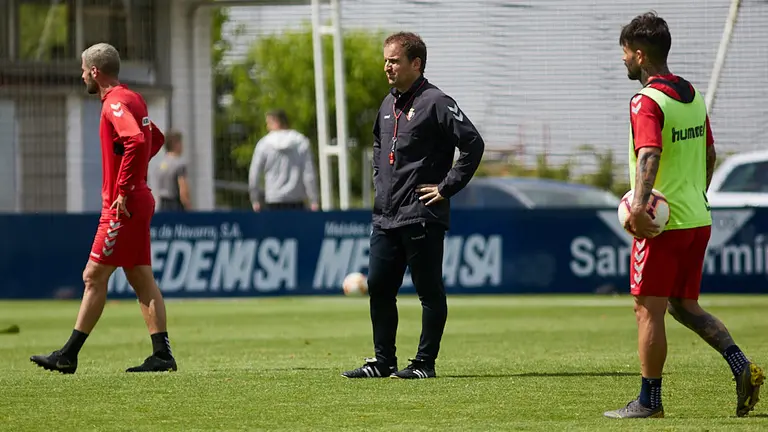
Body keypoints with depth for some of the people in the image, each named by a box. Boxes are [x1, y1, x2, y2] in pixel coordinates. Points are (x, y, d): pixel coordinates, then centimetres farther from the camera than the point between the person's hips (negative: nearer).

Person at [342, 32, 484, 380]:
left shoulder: (435, 102, -10)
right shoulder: (388, 104, 15)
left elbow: (473, 144, -16)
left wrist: (447, 187, -14)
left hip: (422, 218, -8)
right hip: (385, 217, 8)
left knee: (429, 292, 0)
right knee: (378, 288, 8)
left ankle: (425, 362, 5)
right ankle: (383, 362, 16)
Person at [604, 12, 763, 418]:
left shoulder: (646, 102, -14)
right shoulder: (693, 95, 12)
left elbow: (649, 155, -29)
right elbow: (709, 154, 21)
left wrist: (639, 205, -39)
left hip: (661, 221, -8)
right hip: (698, 218, 8)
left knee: (648, 308, 0)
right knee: (684, 306, 16)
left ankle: (649, 401, 4)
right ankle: (742, 367, 1)